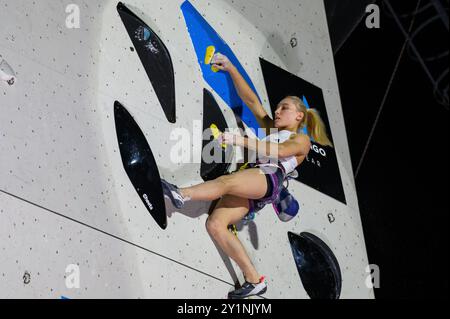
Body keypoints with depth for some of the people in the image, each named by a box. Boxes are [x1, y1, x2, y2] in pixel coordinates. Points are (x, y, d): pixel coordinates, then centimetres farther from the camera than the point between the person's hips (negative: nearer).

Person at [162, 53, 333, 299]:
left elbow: (278, 151, -7)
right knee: (215, 224, -19)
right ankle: (254, 281, -21)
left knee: (226, 182, -35)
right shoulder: (270, 130, 36)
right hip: (248, 187, 6)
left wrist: (240, 140, -17)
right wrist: (231, 69, 16)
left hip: (269, 179, -6)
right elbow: (251, 100, 26)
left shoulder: (301, 140, 16)